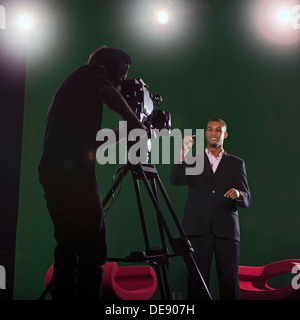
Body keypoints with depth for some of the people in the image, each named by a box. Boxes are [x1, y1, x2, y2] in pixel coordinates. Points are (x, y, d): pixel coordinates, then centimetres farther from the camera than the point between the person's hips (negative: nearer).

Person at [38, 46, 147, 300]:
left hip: (53, 171, 9)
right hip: (73, 171, -9)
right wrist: (136, 124, -6)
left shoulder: (78, 80, 31)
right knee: (93, 251, -9)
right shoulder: (92, 71, 8)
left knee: (68, 248, 11)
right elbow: (109, 95, -16)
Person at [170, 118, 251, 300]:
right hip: (198, 229, 0)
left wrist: (238, 194, -15)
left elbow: (247, 200, 9)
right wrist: (183, 153, -16)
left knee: (230, 280, -1)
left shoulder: (236, 164, 15)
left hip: (226, 230, 0)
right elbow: (176, 180, -5)